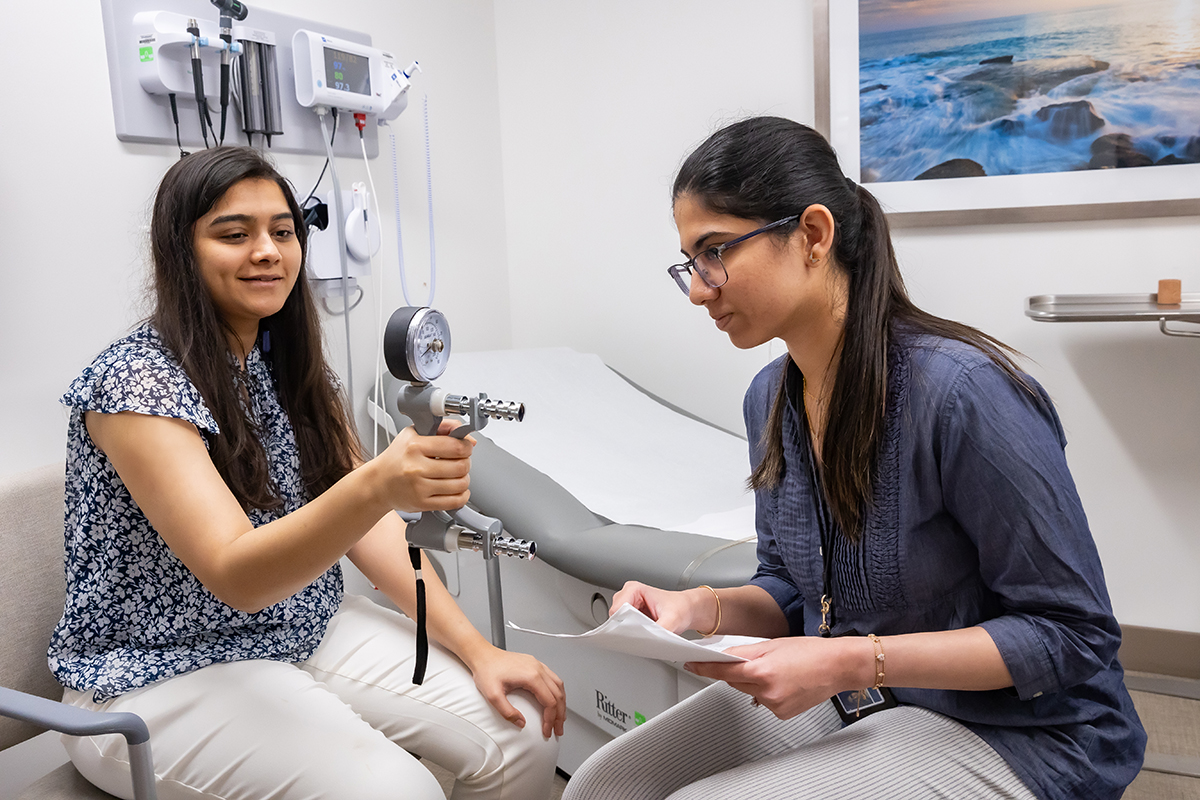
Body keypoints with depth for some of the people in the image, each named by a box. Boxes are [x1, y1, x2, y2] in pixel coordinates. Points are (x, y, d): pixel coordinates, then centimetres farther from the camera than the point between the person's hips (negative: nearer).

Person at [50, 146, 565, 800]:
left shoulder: (293, 364, 4)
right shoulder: (134, 382, -18)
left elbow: (364, 524, 1)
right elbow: (234, 576, -28)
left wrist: (478, 651, -9)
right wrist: (376, 485, -47)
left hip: (306, 630, 6)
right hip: (163, 672, -6)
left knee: (527, 733, -9)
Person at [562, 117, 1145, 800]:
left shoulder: (963, 390, -25)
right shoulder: (771, 397, -1)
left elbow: (1073, 634, -18)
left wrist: (853, 661, -27)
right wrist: (704, 609, -12)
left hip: (1011, 733, -6)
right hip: (845, 701, 7)